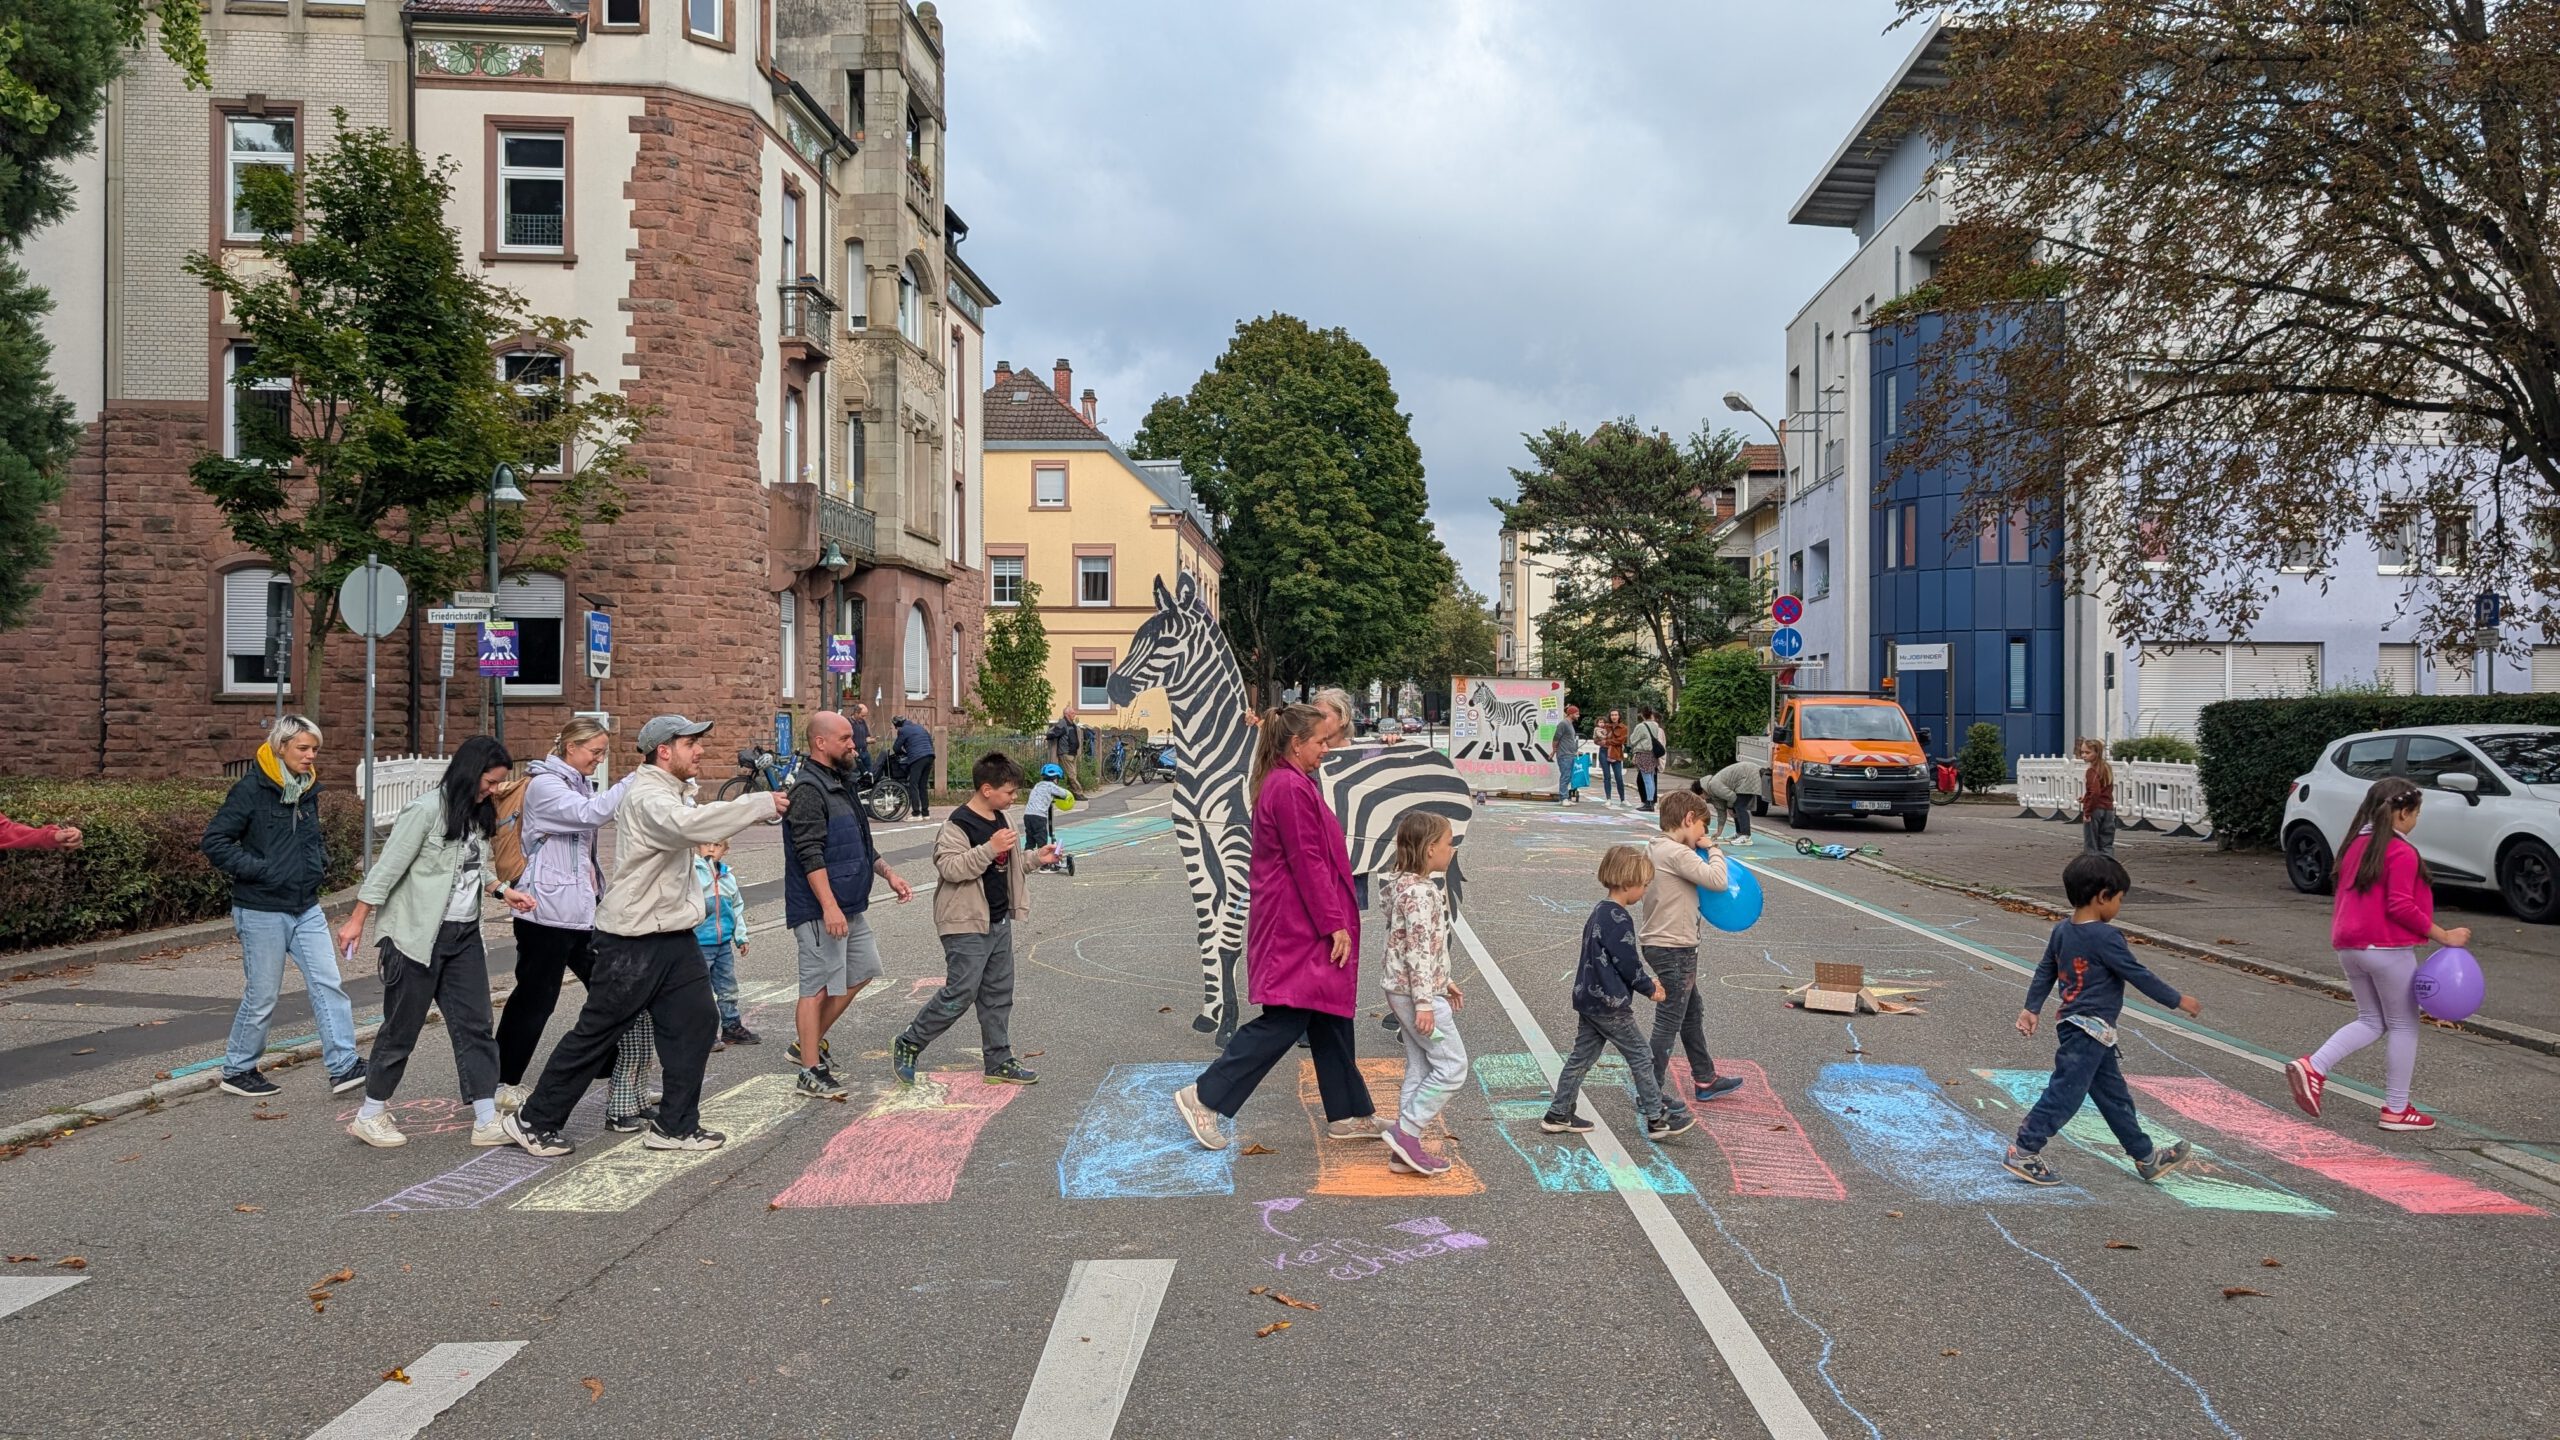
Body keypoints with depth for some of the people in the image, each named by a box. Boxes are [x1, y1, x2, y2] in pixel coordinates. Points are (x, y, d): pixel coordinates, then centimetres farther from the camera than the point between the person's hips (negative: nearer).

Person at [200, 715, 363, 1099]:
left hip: (306, 909, 6)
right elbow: (214, 841, -15)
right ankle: (237, 1071, 23)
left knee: (329, 984, -1)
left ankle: (343, 1066, 0)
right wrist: (258, 870, -19)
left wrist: (320, 862, 8)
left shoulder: (308, 790, 9)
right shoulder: (252, 789, -13)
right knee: (261, 996, 4)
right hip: (262, 912, -6)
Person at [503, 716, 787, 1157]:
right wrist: (763, 803, -37)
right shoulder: (648, 797, -19)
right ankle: (534, 1121, 17)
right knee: (596, 1032, 2)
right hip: (634, 941, -9)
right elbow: (688, 823, -39)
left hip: (673, 934, 9)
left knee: (695, 1022, 4)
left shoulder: (663, 791, 14)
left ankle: (676, 1126, 13)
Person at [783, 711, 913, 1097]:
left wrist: (889, 874, 19)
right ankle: (811, 1072, 7)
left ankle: (809, 1044, 28)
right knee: (819, 986, -3)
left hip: (852, 906, 10)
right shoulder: (808, 790, -16)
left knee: (861, 973, 16)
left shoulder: (843, 784, 15)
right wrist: (829, 906, -28)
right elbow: (810, 854, -23)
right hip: (821, 910, -10)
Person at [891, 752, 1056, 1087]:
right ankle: (908, 1045, 10)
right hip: (968, 925, -9)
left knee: (998, 994, 11)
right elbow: (950, 867, -27)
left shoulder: (999, 820, 12)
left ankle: (998, 1060, 19)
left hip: (999, 922, 9)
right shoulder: (959, 824, -16)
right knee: (960, 993, -7)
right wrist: (990, 849, -32)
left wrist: (1036, 858, 12)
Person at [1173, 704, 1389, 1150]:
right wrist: (1335, 925, -18)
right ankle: (1204, 1097, -1)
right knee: (1284, 1021, -7)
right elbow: (1307, 863, -20)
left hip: (1299, 925, 11)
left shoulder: (1286, 783, 15)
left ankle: (1348, 1114, 23)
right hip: (1298, 927, -11)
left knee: (1330, 1018, 14)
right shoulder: (1292, 789, -18)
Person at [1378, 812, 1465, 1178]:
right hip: (1415, 991, -10)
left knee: (1421, 1068, 13)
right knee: (1452, 1065, -3)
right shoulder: (1421, 892, -20)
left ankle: (1404, 1151, 16)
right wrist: (1425, 1002, -22)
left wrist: (1443, 983, 25)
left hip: (1403, 990, 10)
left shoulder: (1405, 885, 12)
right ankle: (1406, 1132, -1)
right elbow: (1419, 950, -23)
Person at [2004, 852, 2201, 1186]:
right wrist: (2177, 1001, -1)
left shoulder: (2061, 931, 7)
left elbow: (2044, 971, 13)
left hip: (2072, 1024, 10)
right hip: (2090, 1030, -9)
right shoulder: (2105, 937, -18)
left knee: (2114, 1094, 17)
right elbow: (2138, 975, -13)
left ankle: (2146, 1157, 27)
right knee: (2065, 1093, -5)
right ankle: (2024, 1152, -2)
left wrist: (2031, 1008, 19)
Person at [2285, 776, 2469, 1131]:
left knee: (2371, 1021, 16)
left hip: (2348, 948, 7)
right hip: (2388, 949, -7)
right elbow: (2401, 907, -20)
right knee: (2403, 1025, 7)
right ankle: (2396, 1110, 13)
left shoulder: (2356, 845, 11)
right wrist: (2443, 936, -13)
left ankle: (2313, 1066, -4)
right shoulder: (2402, 853, -14)